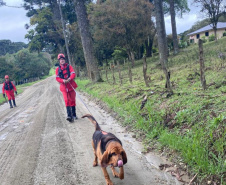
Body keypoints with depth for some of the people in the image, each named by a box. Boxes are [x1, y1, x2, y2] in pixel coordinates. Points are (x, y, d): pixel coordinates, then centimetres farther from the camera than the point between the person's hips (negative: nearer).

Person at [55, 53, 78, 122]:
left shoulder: (69, 66, 6)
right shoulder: (58, 69, 7)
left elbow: (73, 74, -5)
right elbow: (57, 78, 0)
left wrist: (69, 79, -26)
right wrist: (63, 80, -20)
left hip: (71, 85, 1)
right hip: (64, 86, -1)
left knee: (72, 100, 9)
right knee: (66, 101, -13)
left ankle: (74, 115, 22)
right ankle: (69, 115, -20)